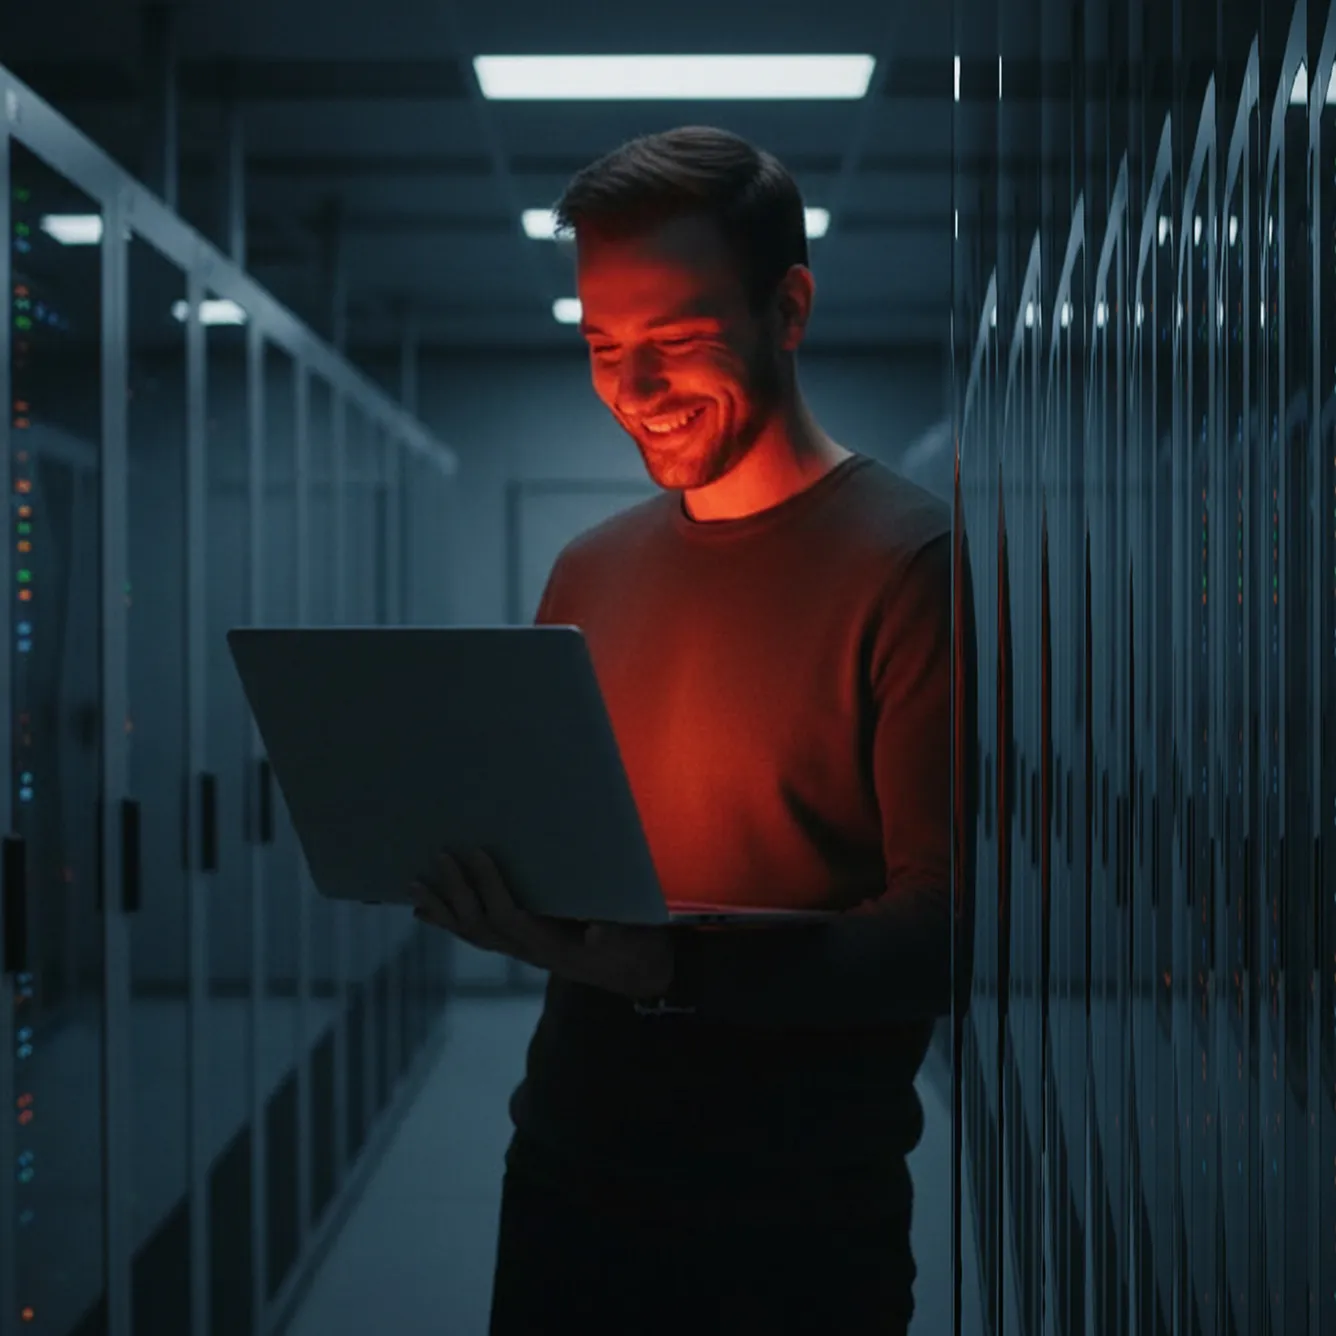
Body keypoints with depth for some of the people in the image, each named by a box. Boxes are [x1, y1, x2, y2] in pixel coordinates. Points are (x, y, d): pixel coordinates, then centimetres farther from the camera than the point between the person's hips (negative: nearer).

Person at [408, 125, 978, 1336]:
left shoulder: (912, 564, -13)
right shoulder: (590, 572, 8)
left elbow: (942, 935, -18)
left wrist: (661, 966, -30)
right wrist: (453, 856, -9)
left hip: (799, 1224, -5)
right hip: (566, 1177, 5)